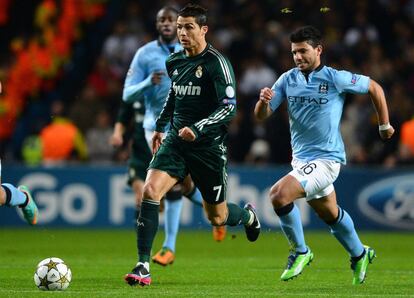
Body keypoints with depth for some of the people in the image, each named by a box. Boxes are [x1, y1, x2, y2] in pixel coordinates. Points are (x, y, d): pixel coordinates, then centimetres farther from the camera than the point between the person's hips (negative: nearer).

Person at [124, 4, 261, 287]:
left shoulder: (217, 63, -13)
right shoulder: (175, 61, 7)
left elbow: (229, 107, -18)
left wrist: (198, 129, -28)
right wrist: (161, 125, 29)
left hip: (208, 146, -4)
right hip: (176, 141, 5)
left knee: (217, 217, 7)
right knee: (150, 190, -20)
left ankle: (248, 216, 45)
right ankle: (143, 267, -19)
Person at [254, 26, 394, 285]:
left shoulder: (335, 78, -12)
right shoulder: (288, 79, 2)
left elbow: (374, 88, 1)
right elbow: (262, 116, 2)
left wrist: (384, 125, 7)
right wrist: (263, 100, -21)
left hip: (326, 159, -7)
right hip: (301, 159, 7)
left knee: (279, 195, -24)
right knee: (330, 214, 22)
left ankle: (300, 252, -5)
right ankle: (360, 255, 45)